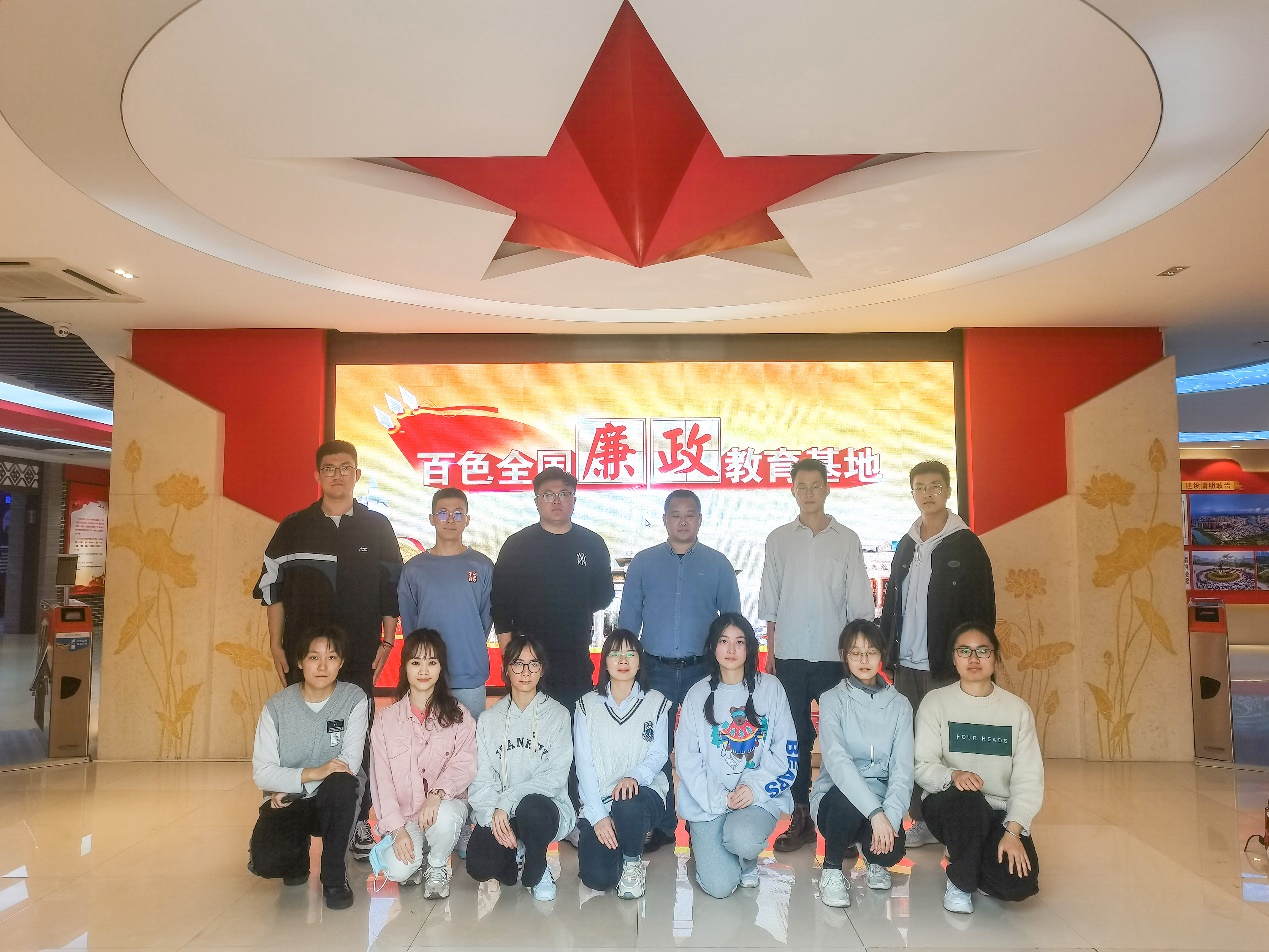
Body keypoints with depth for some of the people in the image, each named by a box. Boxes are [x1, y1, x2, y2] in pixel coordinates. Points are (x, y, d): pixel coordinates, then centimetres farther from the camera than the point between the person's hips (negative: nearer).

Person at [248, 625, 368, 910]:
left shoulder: (354, 699, -9)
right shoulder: (277, 706, -6)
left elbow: (351, 763, -15)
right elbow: (261, 773, -11)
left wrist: (291, 784, -14)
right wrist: (313, 773, -26)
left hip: (331, 801, -1)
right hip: (286, 803, 1)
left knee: (342, 782, -35)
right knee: (265, 860, -27)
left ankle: (334, 877, -13)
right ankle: (298, 853, 14)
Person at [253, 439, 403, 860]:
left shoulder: (377, 527, 4)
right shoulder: (294, 527, 6)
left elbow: (393, 589, 5)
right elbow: (273, 588, 6)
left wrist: (387, 642, 0)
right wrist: (276, 644, 1)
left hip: (359, 654, -1)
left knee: (358, 738, 3)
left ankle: (358, 822, 13)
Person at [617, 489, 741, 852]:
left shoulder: (718, 564, 3)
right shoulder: (643, 562, 5)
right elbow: (628, 618, 7)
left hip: (703, 670, -1)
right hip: (656, 670, 1)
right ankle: (662, 825, 20)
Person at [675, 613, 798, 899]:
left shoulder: (770, 689, 3)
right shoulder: (698, 695, 3)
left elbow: (786, 750, 0)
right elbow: (687, 758, 0)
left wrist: (756, 786, -13)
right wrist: (718, 798, -12)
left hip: (759, 796, 0)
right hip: (709, 800, 0)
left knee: (742, 840, -33)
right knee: (718, 886, -15)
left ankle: (748, 860, 6)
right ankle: (708, 848, 22)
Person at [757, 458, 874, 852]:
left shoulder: (847, 540, 2)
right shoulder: (779, 539, 5)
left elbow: (859, 604, 3)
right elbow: (770, 601, 7)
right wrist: (770, 650, 4)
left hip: (835, 655, -1)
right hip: (789, 655, 1)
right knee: (795, 736, 7)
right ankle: (800, 818, 18)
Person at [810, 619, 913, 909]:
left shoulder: (899, 705, 3)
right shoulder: (832, 700, -6)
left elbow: (902, 770, -6)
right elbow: (837, 762, -21)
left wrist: (890, 815, -24)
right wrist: (875, 812, -32)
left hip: (881, 799, 3)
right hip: (836, 796, -2)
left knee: (891, 849, -27)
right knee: (846, 797, -36)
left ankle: (874, 858, 14)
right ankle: (831, 869, -8)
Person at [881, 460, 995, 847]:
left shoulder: (966, 545, -3)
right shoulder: (906, 546, 12)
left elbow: (983, 609, -5)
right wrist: (886, 649, 8)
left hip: (946, 665, -5)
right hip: (906, 665, 5)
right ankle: (921, 820, 18)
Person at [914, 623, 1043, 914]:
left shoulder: (1017, 709, 3)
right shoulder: (936, 702, -2)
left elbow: (1028, 777, -3)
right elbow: (923, 766, -8)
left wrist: (1013, 831, -15)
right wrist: (953, 776, -30)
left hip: (1000, 813, 2)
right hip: (949, 805, -2)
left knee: (1020, 885, -22)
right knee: (968, 799, -36)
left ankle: (964, 857, 14)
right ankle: (959, 881, -8)